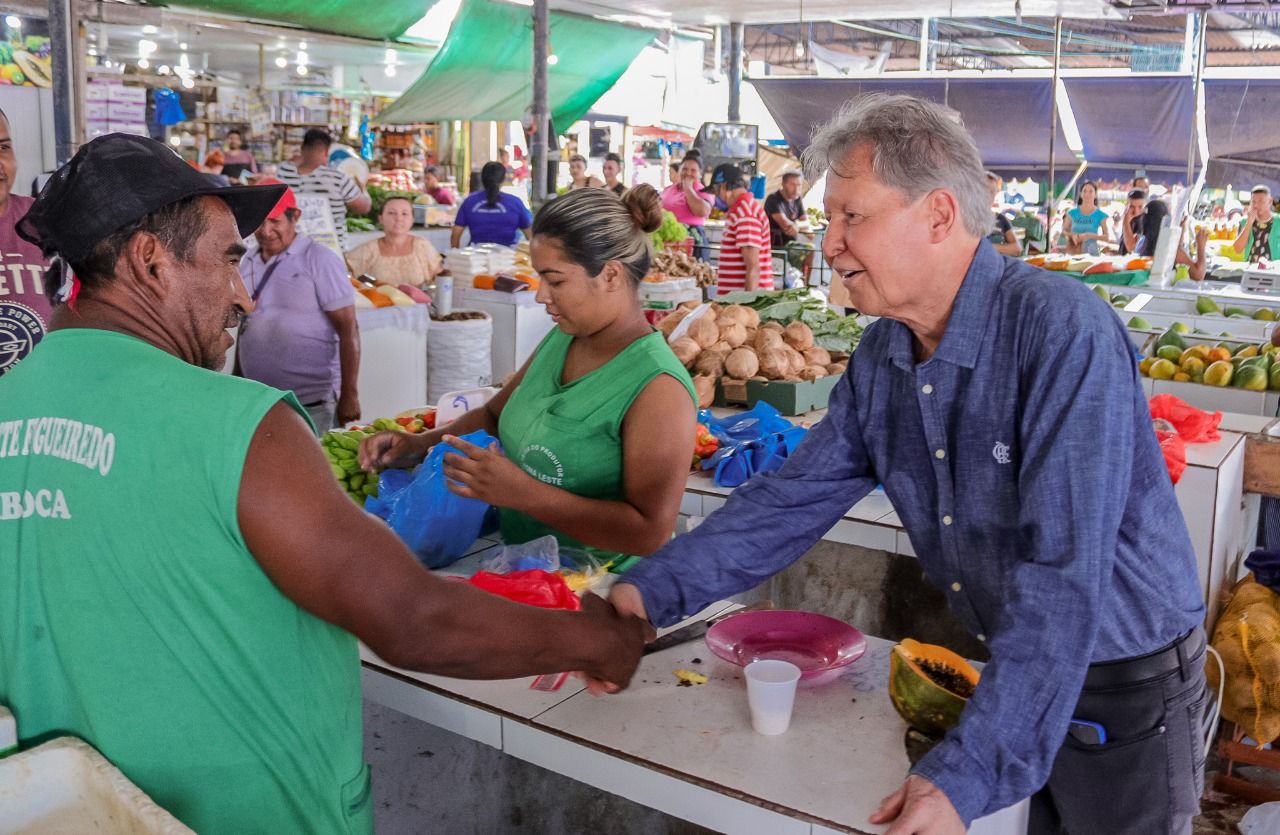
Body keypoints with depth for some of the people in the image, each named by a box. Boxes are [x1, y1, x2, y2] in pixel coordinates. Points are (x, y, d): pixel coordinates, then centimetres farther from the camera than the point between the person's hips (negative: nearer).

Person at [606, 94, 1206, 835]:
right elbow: (794, 497, 0)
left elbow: (1064, 576, -33)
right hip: (1008, 672, 6)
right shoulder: (882, 355, -5)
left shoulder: (1061, 330, -27)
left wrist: (970, 773, -36)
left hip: (1126, 689, -5)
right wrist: (653, 591, -10)